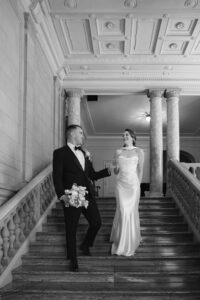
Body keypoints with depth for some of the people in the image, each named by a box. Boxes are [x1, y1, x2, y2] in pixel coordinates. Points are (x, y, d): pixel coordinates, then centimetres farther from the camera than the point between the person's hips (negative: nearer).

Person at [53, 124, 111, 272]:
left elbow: (92, 175, 17)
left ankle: (86, 245, 37)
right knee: (71, 230, 4)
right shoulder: (60, 153, -5)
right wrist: (62, 195, -21)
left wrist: (107, 171, 3)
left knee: (96, 222, 9)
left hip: (88, 196, 6)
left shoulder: (85, 154, 15)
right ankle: (73, 260, 21)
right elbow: (57, 177, -10)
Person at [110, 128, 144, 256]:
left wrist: (137, 185, 2)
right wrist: (116, 167, -10)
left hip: (133, 184, -1)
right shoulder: (118, 152, 6)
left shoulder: (139, 151, 0)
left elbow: (140, 170, 3)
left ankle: (131, 242, 21)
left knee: (132, 211, 3)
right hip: (121, 184, 1)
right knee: (122, 211, -3)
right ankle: (121, 240, 15)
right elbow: (115, 172, 11)